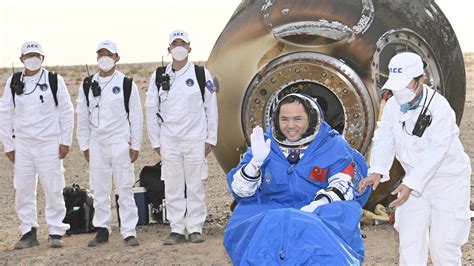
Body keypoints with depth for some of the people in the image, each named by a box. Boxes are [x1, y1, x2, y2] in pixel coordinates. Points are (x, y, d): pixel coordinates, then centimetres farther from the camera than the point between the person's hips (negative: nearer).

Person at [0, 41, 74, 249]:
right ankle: (28, 233, 15)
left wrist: (65, 141, 0)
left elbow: (67, 111, 4)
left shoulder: (54, 81, 0)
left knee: (53, 189, -2)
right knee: (23, 190, 4)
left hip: (49, 143, -3)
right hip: (22, 144, 3)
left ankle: (56, 232, 8)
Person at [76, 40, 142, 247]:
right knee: (99, 189, 7)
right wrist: (84, 145, 8)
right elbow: (83, 118, 12)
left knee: (125, 188, -3)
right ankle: (102, 230, 16)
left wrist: (135, 145, -2)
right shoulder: (88, 85, 9)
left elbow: (136, 117, 1)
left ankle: (129, 232, 3)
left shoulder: (127, 84, 0)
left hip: (120, 142, -3)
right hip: (96, 143, 3)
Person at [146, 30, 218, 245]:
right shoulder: (159, 76, 7)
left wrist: (211, 138, 0)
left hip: (195, 139, -2)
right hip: (169, 141, 2)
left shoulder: (201, 74, 2)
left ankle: (195, 229, 11)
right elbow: (151, 110, 9)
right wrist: (155, 141, 6)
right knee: (172, 187, 4)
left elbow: (211, 108, 4)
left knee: (195, 186, 2)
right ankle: (177, 230, 12)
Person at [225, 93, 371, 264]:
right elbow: (241, 191, 8)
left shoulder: (333, 145, 8)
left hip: (319, 215, -1)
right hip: (271, 215, 1)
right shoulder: (264, 145, 13)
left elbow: (343, 183, -4)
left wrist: (319, 204, -23)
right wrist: (256, 162, -11)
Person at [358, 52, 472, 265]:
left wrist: (411, 183, -36)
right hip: (415, 181, 5)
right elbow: (384, 140, -8)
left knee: (442, 243, -5)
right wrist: (377, 171, -26)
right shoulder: (393, 106, -3)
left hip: (448, 182, -5)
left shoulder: (439, 108, -22)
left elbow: (435, 152, -28)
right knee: (409, 240, 1)